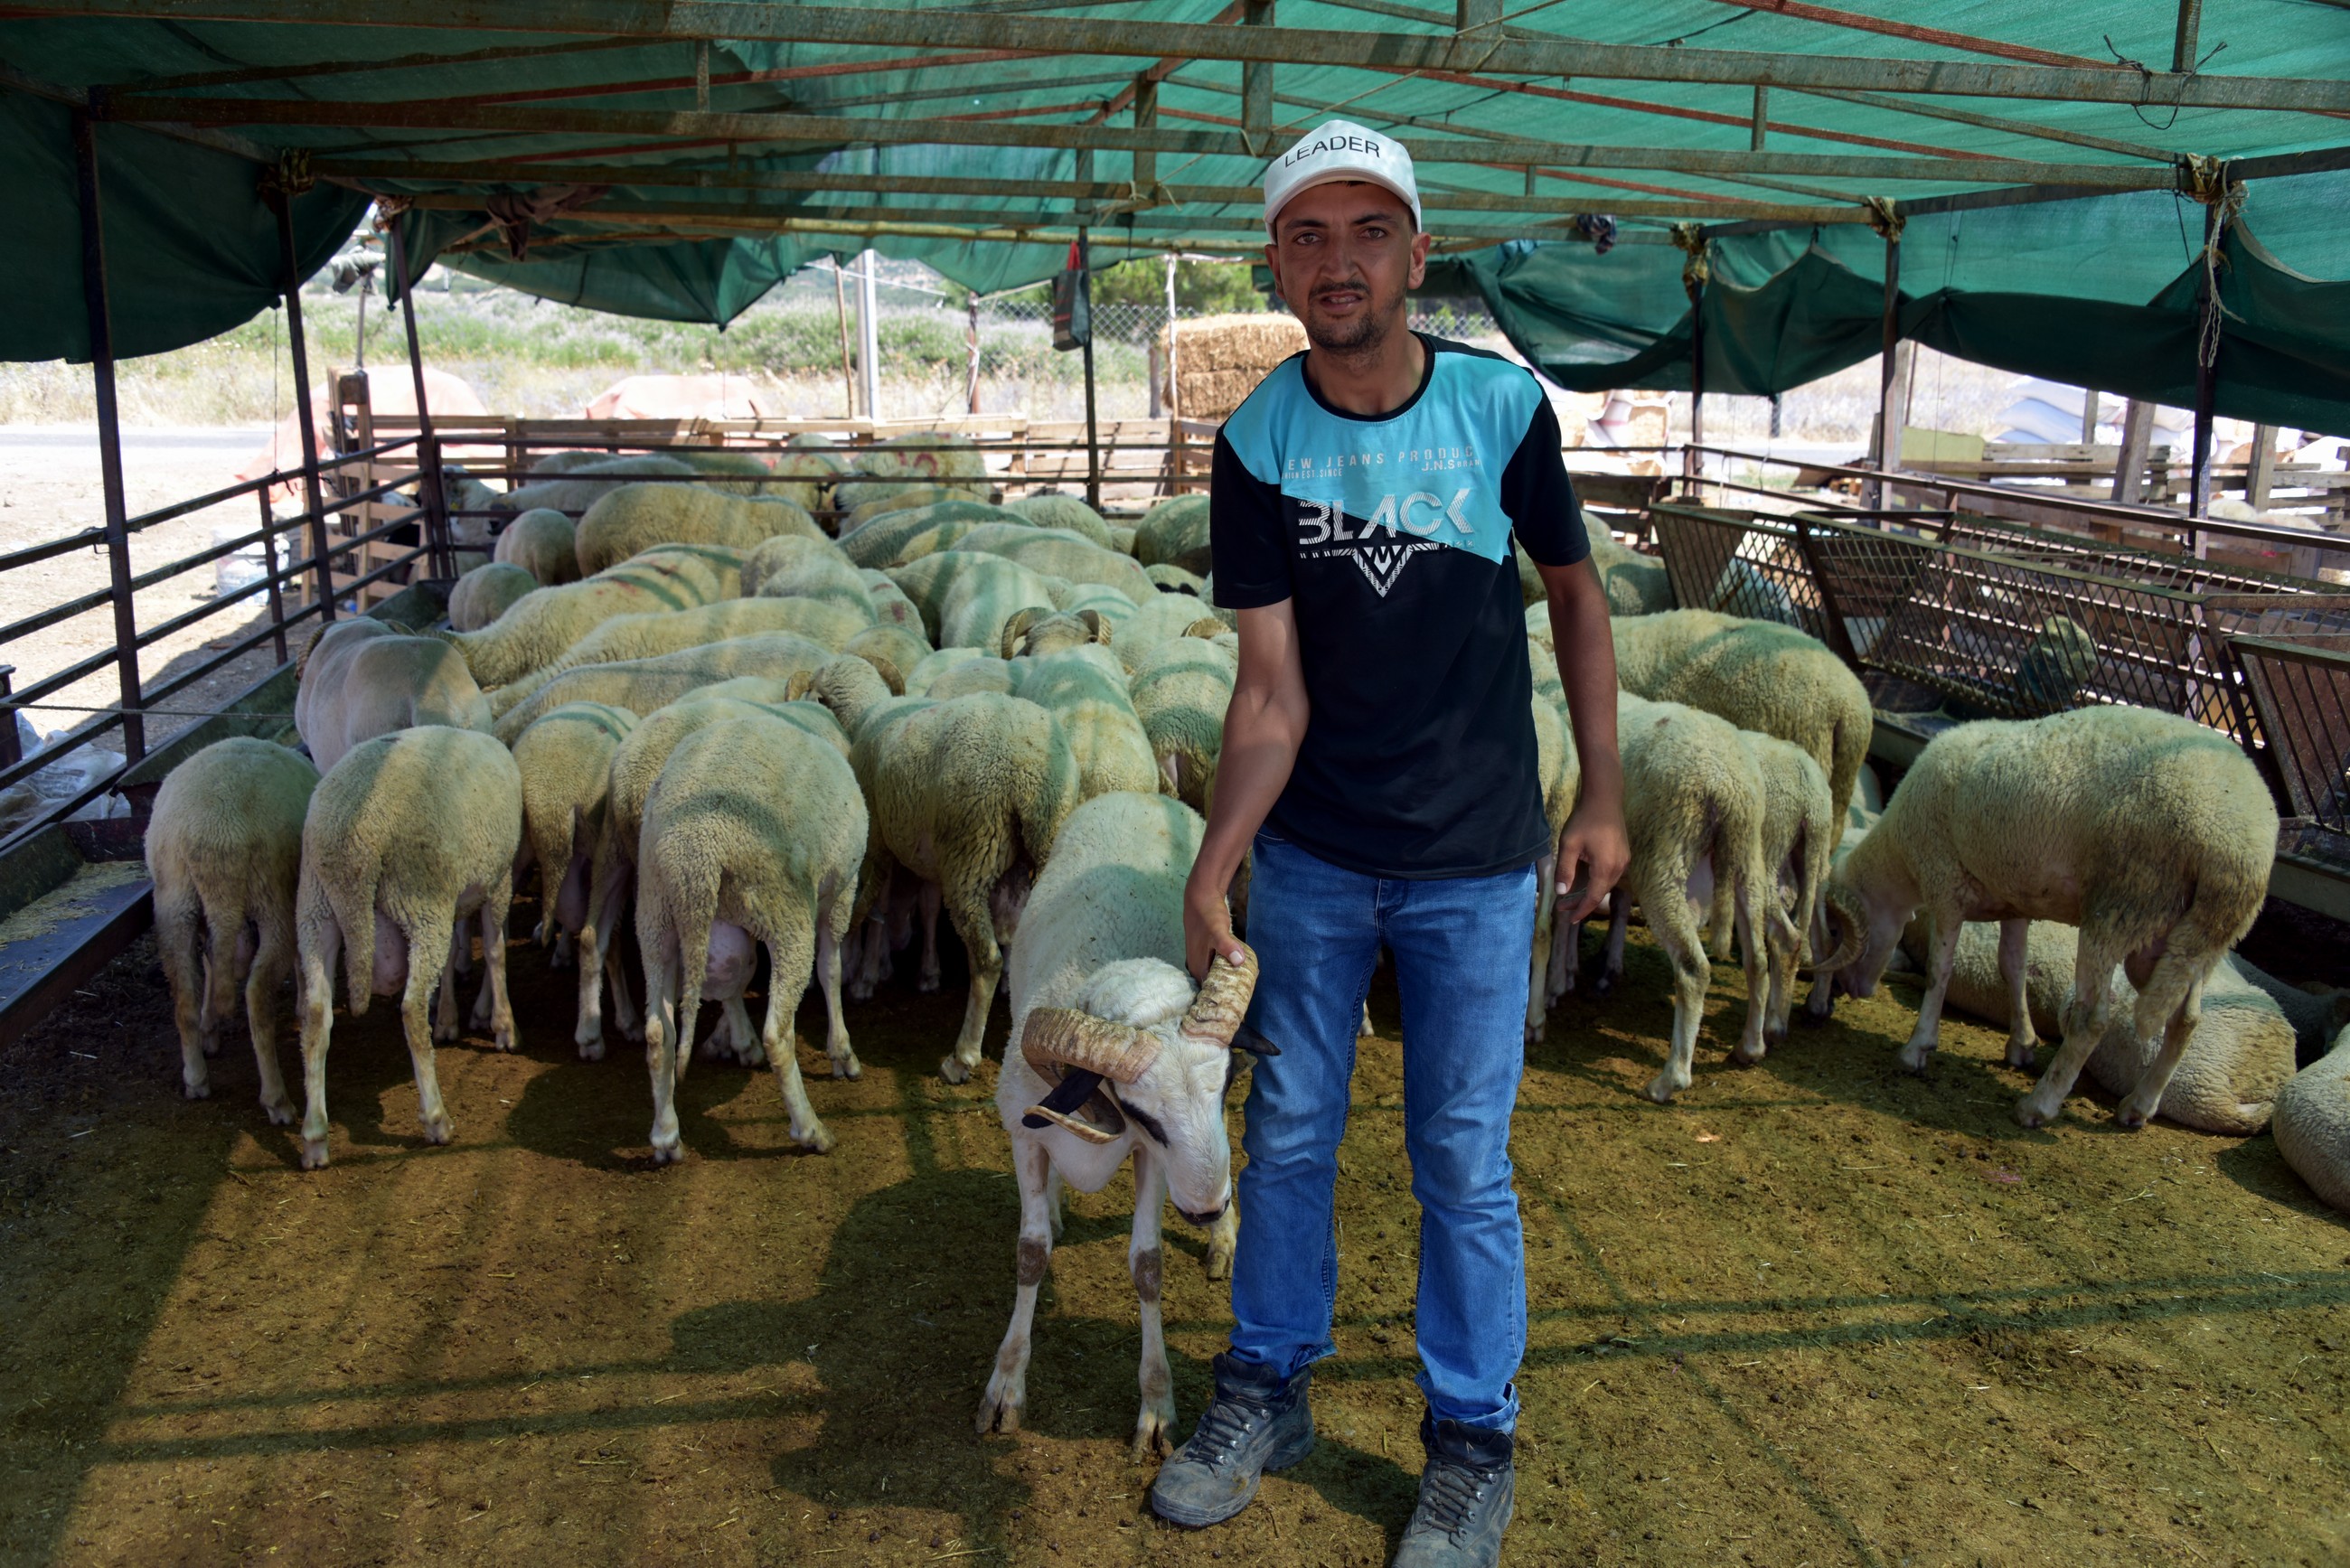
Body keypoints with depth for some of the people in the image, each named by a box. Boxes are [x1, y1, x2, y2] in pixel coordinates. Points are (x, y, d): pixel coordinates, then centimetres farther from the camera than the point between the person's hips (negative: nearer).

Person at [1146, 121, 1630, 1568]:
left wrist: (1604, 794, 1)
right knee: (1290, 1135, 14)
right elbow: (1273, 687, -11)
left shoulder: (1502, 404, -9)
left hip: (1474, 865, -1)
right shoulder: (1258, 446, -8)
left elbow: (1575, 591, 3)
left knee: (1463, 1164, 8)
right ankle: (1269, 1389, 35)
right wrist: (1213, 863, -21)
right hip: (1312, 855, 2)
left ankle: (1474, 1445, 27)